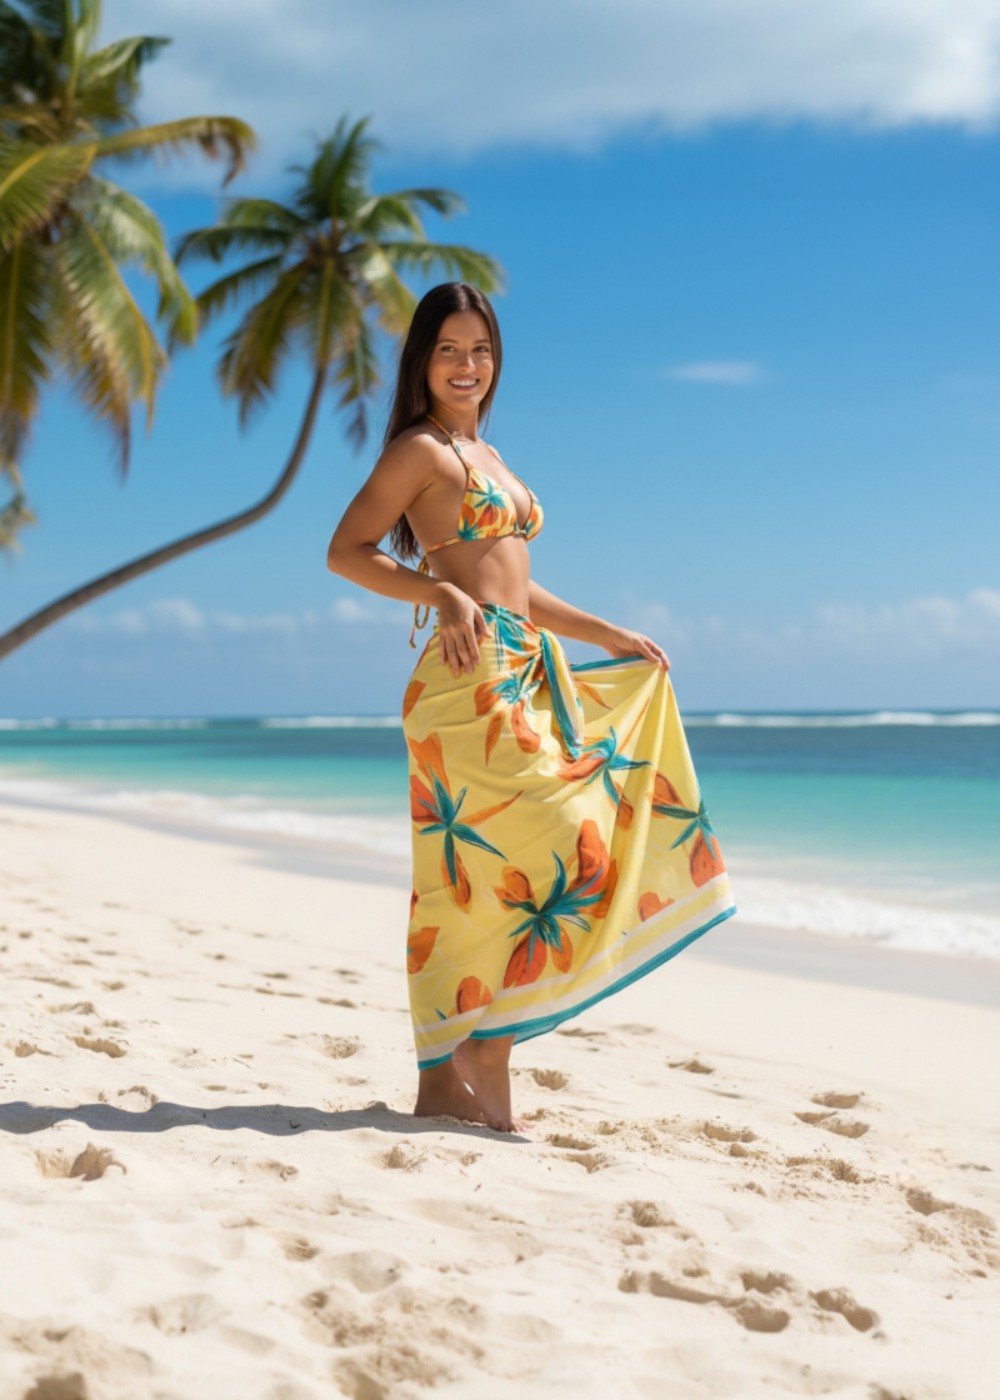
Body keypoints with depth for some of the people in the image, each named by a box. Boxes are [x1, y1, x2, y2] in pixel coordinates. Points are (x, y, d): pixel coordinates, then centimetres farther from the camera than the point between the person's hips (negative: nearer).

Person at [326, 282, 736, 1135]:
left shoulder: (486, 457, 23)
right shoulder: (422, 450, -2)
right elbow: (345, 552, -10)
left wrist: (612, 636, 27)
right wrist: (442, 595, -22)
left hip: (523, 678, 8)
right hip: (471, 677, -8)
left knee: (473, 875, 6)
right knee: (554, 850, -14)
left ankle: (445, 1079, 9)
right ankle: (487, 1066, -8)